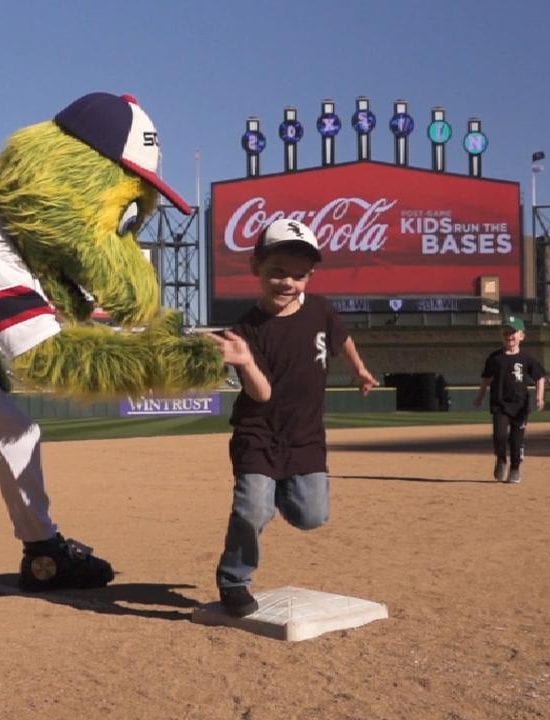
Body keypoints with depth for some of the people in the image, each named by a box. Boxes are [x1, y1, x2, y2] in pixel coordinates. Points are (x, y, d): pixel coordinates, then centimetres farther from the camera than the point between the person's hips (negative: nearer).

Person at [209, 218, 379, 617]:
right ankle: (234, 581, 6)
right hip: (258, 435, -4)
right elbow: (262, 394, -25)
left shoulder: (319, 309, -4)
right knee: (253, 510, -20)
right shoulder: (250, 329, -16)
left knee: (312, 515, -3)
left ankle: (280, 490, 32)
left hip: (307, 436, 4)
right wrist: (246, 362, -44)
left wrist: (360, 369, 34)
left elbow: (341, 336, 20)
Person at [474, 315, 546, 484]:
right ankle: (501, 461, 15)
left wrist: (539, 397, -5)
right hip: (499, 404, 0)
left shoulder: (526, 359, 0)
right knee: (499, 434, -12)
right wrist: (479, 397, 7)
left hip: (520, 405, 0)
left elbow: (540, 377, 7)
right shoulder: (495, 357, 3)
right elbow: (486, 379, 11)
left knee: (517, 438, 2)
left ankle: (515, 469, 20)